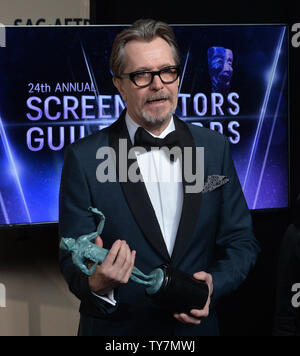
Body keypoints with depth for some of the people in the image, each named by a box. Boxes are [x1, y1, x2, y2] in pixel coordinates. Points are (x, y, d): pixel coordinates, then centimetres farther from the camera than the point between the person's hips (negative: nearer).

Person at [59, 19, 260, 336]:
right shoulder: (84, 158, -10)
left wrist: (215, 283, -18)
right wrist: (97, 284, -31)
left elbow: (241, 242, 1)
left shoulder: (215, 148, -1)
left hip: (197, 325, 3)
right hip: (116, 332, -2)